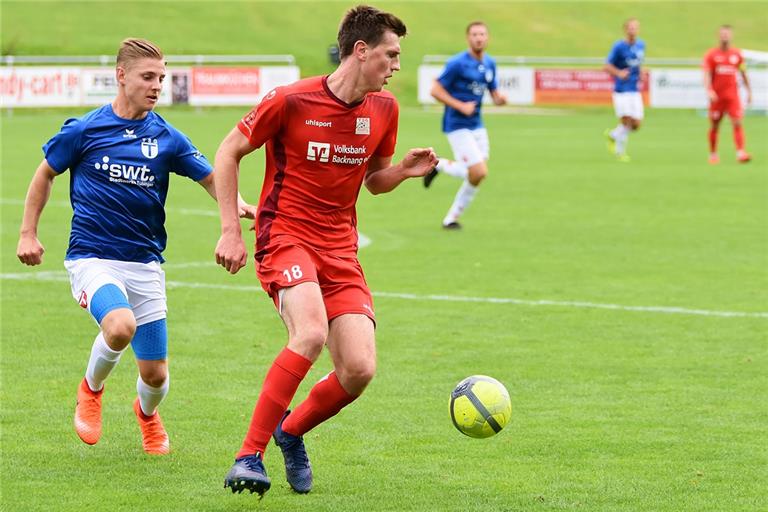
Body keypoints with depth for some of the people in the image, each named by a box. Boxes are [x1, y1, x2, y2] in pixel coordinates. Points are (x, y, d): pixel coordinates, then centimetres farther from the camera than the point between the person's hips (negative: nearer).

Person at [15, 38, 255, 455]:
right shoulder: (83, 131, -3)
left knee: (156, 374, 3)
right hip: (92, 258, -3)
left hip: (145, 264, 3)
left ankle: (147, 413, 42)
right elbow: (45, 174, 11)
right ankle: (91, 389, -1)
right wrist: (28, 233, 10)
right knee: (120, 325, -33)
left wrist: (236, 204, -18)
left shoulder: (167, 139, 2)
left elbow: (212, 178, 4)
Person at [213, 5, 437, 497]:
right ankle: (249, 457, -23)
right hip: (285, 236, -5)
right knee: (311, 333, -32)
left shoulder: (383, 110, 5)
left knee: (360, 369, -9)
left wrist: (404, 170, -3)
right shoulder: (292, 100, -11)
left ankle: (291, 431, 21)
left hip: (340, 250, 5)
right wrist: (231, 230, -7)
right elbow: (228, 153, -1)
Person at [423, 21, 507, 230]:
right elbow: (435, 90, -13)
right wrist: (461, 106, -20)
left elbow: (494, 94, 17)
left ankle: (452, 218, 19)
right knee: (478, 173, -17)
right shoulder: (457, 63, -14)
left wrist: (500, 98, -8)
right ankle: (440, 165, 7)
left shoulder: (490, 63, 8)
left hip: (477, 126, 7)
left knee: (478, 175, 5)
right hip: (457, 126, -7)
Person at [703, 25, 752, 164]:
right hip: (717, 96, -1)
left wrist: (749, 91, 15)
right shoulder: (711, 55, 0)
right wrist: (709, 90, -23)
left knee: (737, 123, -13)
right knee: (715, 125, 6)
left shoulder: (737, 54, 8)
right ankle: (713, 154, 19)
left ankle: (740, 153, -20)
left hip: (732, 95, 1)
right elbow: (707, 74, -7)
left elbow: (743, 73, 17)